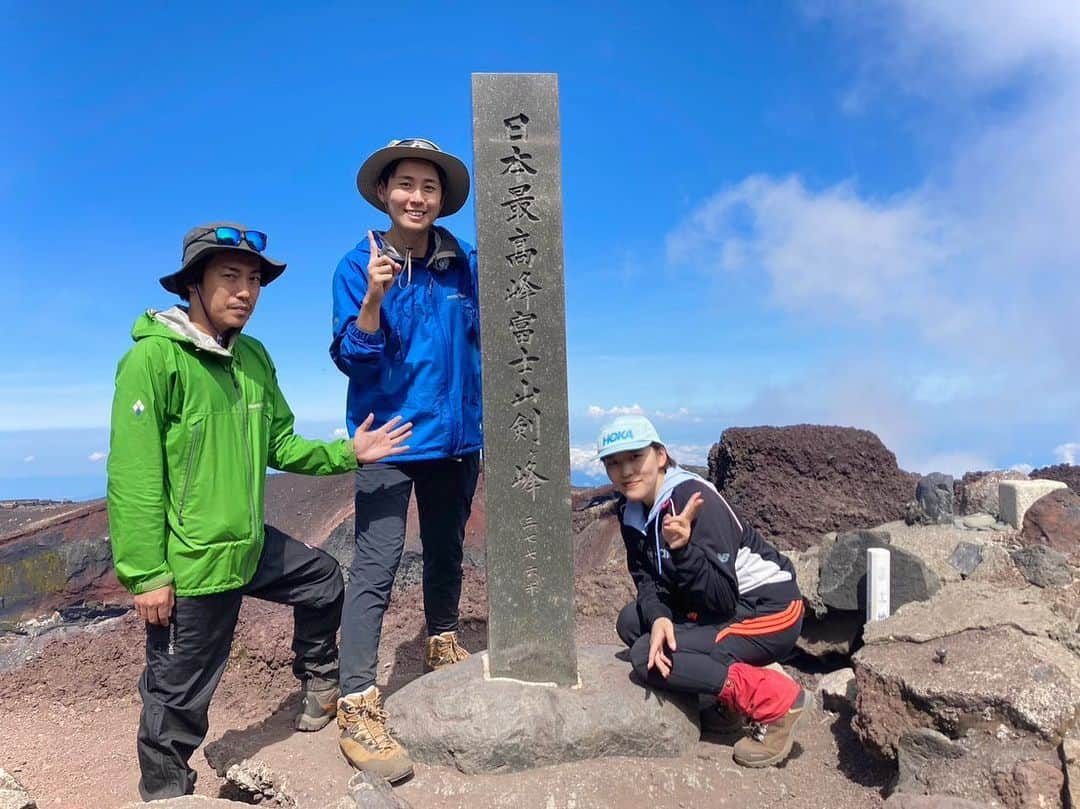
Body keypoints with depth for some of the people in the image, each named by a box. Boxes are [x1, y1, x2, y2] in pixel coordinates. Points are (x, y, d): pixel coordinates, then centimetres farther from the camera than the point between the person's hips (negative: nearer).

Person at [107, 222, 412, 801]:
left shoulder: (253, 357, 5)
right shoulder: (153, 358, -18)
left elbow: (280, 445, 9)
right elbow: (133, 479, -20)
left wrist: (347, 452, -6)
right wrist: (145, 575, -20)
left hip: (250, 545, 8)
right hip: (188, 563, -7)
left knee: (323, 578, 24)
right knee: (180, 696, 10)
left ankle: (319, 679, 49)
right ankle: (164, 792, 36)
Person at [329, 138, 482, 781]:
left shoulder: (464, 263, 2)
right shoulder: (359, 265, -7)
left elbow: (486, 337, 12)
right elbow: (351, 358, -14)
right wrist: (373, 298, -27)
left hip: (457, 437, 4)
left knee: (447, 551, 19)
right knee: (375, 566, -7)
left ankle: (444, 645, 41)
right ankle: (359, 708, 1)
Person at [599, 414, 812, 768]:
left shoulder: (694, 499, -24)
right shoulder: (631, 511, 1)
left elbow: (722, 599, -25)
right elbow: (648, 580, -1)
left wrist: (683, 548, -40)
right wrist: (659, 617, -22)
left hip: (769, 610, -9)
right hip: (713, 607, 9)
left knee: (645, 658, -17)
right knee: (631, 620, 3)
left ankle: (777, 701, -12)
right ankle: (744, 677, 6)